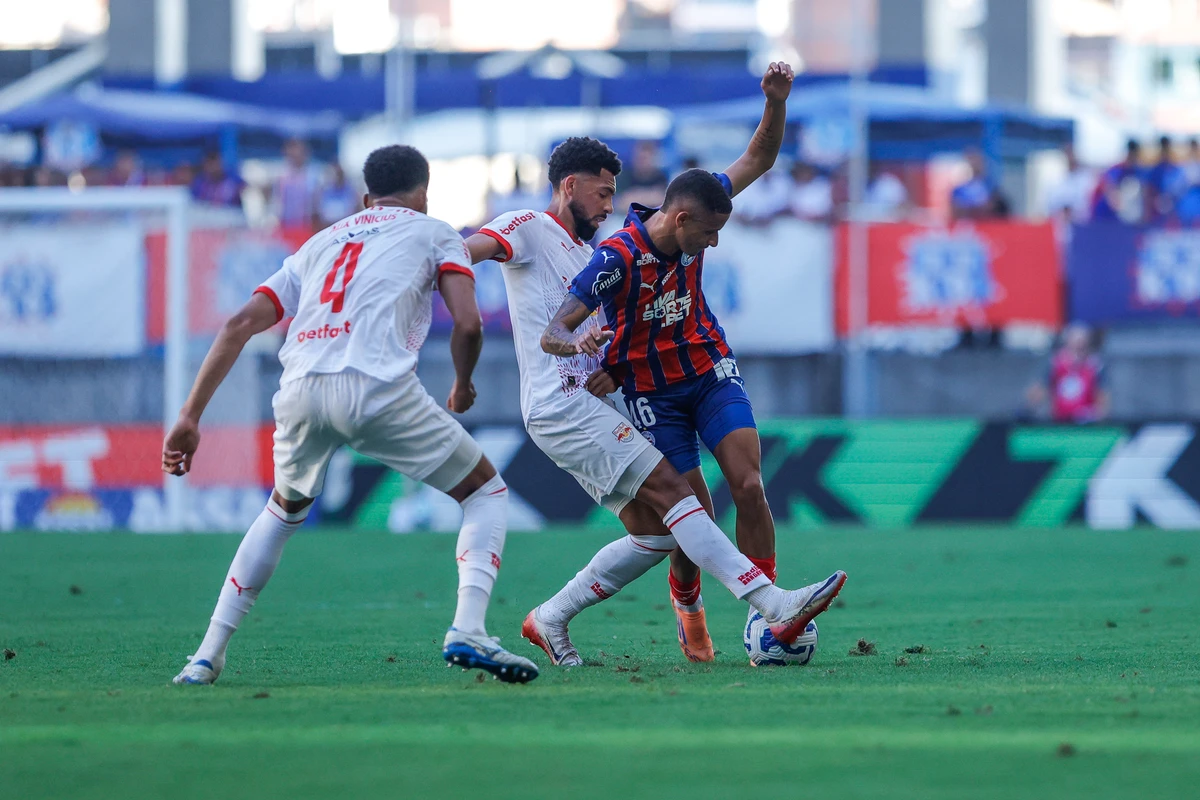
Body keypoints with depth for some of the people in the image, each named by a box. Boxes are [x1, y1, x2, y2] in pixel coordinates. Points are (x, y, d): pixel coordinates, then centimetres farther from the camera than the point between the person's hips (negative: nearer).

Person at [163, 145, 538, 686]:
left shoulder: (318, 244, 32)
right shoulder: (433, 233, 22)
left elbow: (240, 325, 22)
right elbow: (468, 324, 6)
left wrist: (190, 416, 20)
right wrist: (463, 386, 27)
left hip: (301, 390, 4)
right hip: (379, 387, -4)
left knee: (284, 510, 32)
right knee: (485, 490, 15)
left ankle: (207, 656, 23)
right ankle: (468, 632, -8)